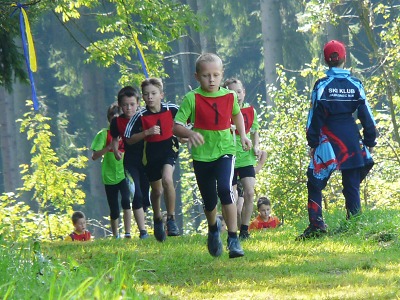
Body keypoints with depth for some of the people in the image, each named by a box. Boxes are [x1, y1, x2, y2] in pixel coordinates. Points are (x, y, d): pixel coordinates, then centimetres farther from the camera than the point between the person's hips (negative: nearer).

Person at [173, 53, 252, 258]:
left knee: (225, 189, -24)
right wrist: (189, 133, -33)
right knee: (209, 200, 12)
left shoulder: (230, 96, 0)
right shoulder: (192, 99, -8)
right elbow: (176, 126, -13)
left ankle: (233, 239, -19)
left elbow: (237, 114, 23)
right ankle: (213, 228, 46)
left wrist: (243, 135, 11)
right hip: (201, 155, 0)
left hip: (225, 151, 0)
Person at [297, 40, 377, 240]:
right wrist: (370, 141, 13)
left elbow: (315, 117, -3)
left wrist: (312, 143, 4)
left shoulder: (322, 85, -5)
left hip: (329, 141, -3)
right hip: (352, 140, 3)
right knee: (352, 185, 7)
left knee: (315, 184, 2)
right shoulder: (355, 84, 3)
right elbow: (366, 115, 6)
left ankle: (316, 225, -10)